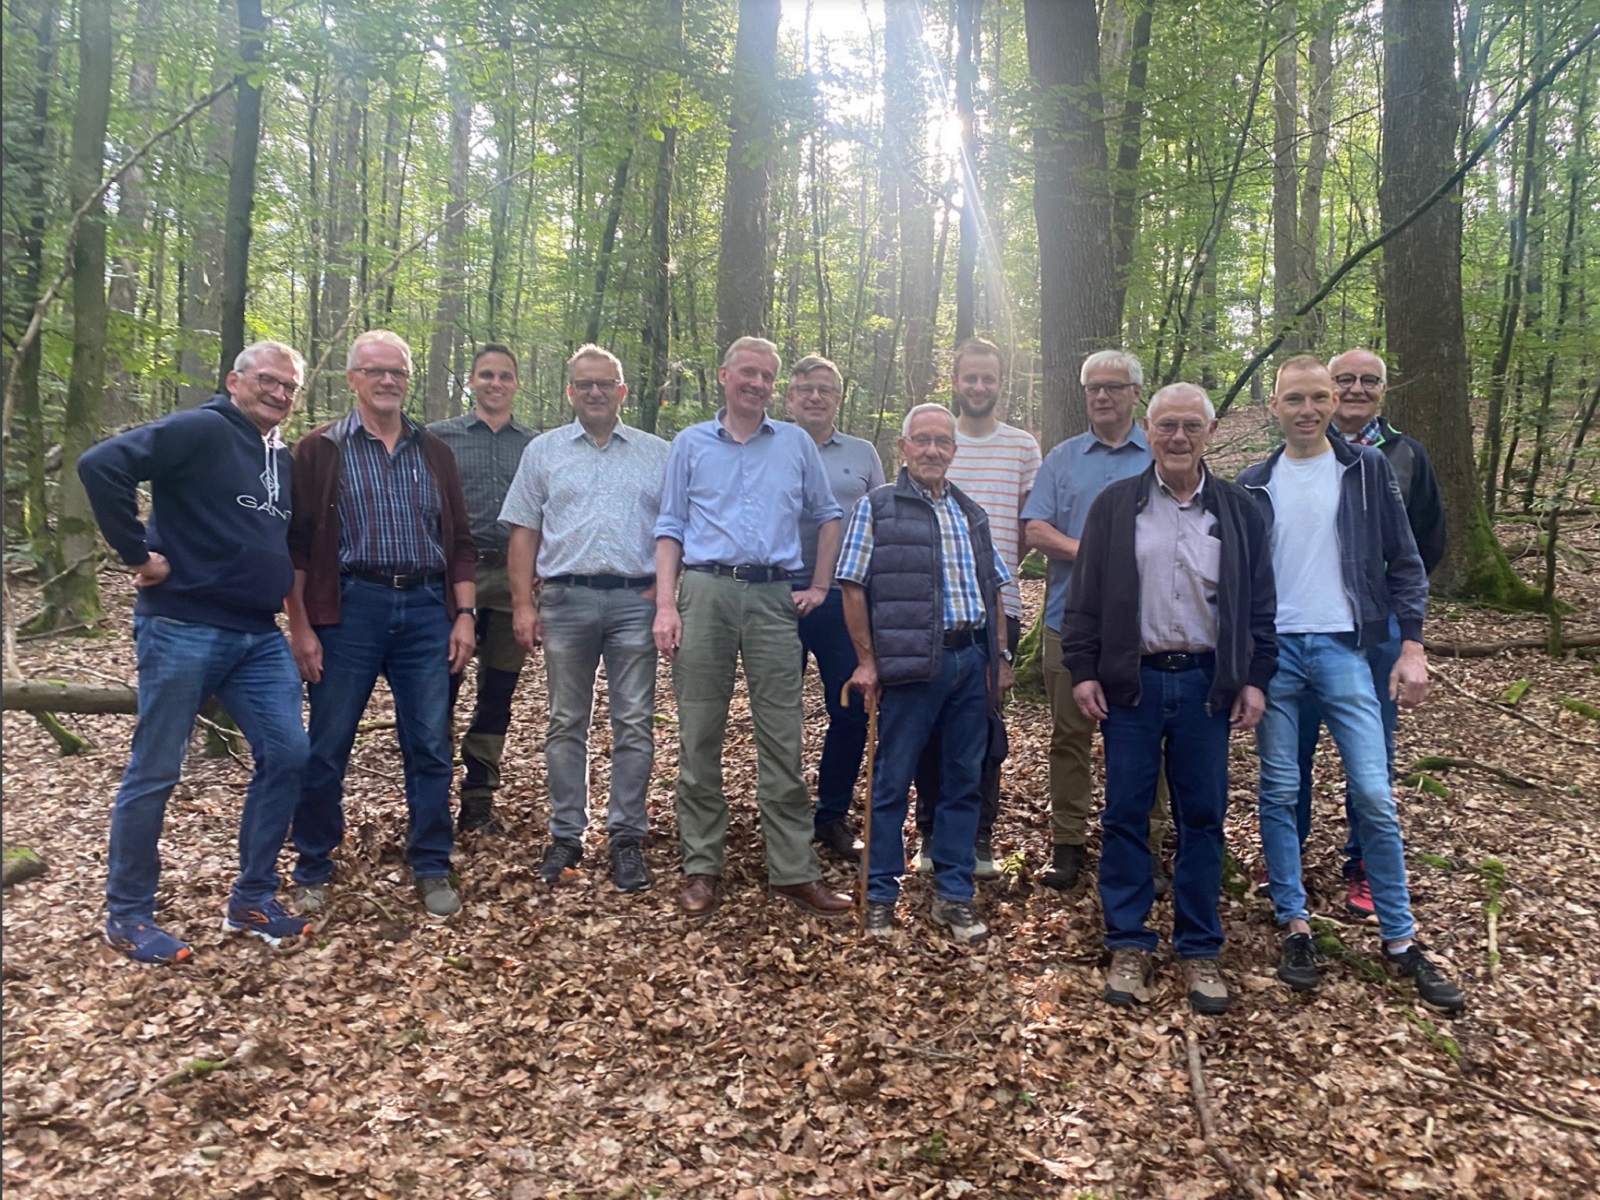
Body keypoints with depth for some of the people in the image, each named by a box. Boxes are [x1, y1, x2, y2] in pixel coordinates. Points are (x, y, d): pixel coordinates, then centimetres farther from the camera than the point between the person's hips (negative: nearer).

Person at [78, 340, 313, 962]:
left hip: (260, 636, 8)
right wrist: (138, 552, -18)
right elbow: (101, 465, -22)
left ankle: (252, 900, 17)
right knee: (154, 772, 2)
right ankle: (127, 915, 18)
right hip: (184, 629, -7)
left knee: (287, 755, 3)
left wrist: (288, 596, 12)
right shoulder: (200, 430, -10)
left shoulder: (284, 458, 15)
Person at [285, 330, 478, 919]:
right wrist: (300, 627, -6)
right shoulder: (319, 450, 3)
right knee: (327, 747, 5)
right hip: (349, 607, -3)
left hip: (425, 608, 3)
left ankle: (432, 869, 18)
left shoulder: (434, 452, 13)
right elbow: (296, 544, 0)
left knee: (430, 747, 5)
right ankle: (312, 871, 21)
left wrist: (464, 614, 5)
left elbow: (459, 539, 13)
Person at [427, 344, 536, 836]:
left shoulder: (535, 445, 12)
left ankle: (479, 800, 17)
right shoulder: (439, 437, 6)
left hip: (512, 577, 2)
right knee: (441, 688, -1)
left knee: (498, 693, 7)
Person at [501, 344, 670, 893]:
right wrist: (523, 603, 1)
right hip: (566, 599, 1)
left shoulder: (657, 454, 8)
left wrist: (665, 586, -6)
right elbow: (525, 532, 8)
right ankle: (565, 835, 19)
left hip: (634, 600, -1)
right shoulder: (543, 451, 10)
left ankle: (627, 837, 11)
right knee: (566, 723, 8)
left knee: (634, 724, 1)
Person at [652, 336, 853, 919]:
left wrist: (820, 587, 10)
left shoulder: (796, 443, 13)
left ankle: (794, 870, 7)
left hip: (773, 597, 0)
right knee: (699, 735, 2)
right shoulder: (690, 444, 12)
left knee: (782, 737, 0)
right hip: (705, 592, 0)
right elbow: (670, 528, 8)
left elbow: (828, 516, 20)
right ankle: (701, 866, 12)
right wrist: (666, 605, -2)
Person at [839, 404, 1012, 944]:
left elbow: (993, 590, 19)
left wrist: (999, 658, 12)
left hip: (972, 660, 5)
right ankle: (881, 894, 16)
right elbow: (853, 588, -4)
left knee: (964, 779, 10)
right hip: (912, 662, -5)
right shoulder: (878, 507, -1)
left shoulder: (972, 513, 16)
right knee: (893, 781, 3)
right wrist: (867, 660, -8)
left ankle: (954, 895, 21)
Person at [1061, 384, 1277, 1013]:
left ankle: (1199, 950, 20)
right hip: (1132, 680, -1)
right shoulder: (1114, 506, 3)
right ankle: (1129, 946, 17)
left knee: (1203, 818, 7)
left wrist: (1255, 679, 2)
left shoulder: (1239, 510, 6)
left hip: (1206, 682, 1)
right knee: (1125, 815, 4)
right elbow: (1085, 596, 2)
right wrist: (1083, 671, -3)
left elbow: (1259, 603, 8)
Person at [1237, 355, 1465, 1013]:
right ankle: (1295, 927, 16)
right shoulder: (1255, 484, 8)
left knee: (1375, 796, -3)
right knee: (1279, 794, 4)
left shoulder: (1366, 469, 5)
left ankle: (1400, 940, 11)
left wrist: (1411, 647, -3)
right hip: (1272, 652, 1)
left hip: (1343, 650, -1)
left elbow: (1403, 563, 4)